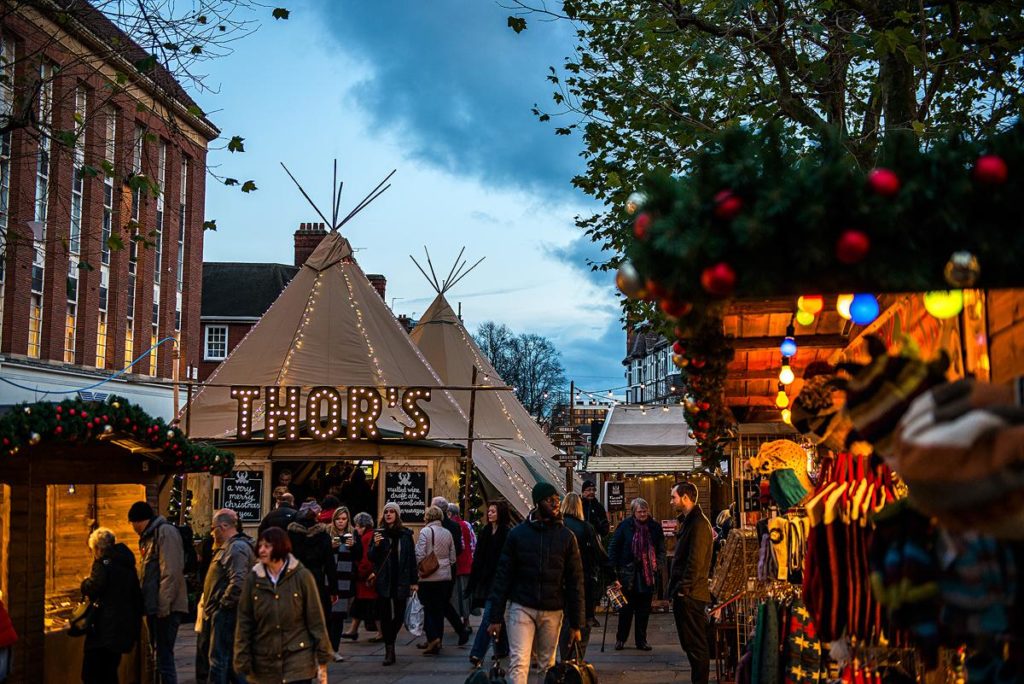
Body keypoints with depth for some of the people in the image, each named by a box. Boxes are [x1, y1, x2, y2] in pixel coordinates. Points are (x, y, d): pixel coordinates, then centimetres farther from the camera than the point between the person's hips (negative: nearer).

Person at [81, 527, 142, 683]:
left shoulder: (104, 562, -9)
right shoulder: (127, 563, 15)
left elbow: (93, 589, -19)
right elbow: (137, 596, 19)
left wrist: (85, 583, 3)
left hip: (105, 629, -8)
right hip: (125, 628, 8)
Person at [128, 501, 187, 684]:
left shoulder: (165, 532, -10)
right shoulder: (148, 537, 19)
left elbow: (171, 573, -19)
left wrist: (163, 607, -21)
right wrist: (147, 605, 17)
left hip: (165, 608, -10)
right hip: (153, 607, 10)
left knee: (164, 658, -9)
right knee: (161, 655, 14)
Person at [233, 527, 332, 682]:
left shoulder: (302, 576, -6)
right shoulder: (253, 579, 0)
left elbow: (316, 619, -3)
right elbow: (244, 622, 3)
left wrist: (322, 656, -3)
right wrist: (243, 659, -1)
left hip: (298, 660, -3)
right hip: (264, 663, 3)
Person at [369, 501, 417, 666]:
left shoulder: (405, 534, 4)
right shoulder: (379, 533, 3)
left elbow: (412, 558, 5)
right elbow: (371, 558, 2)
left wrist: (413, 581, 2)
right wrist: (376, 545, -18)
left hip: (401, 581, 1)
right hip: (383, 581, -1)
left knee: (399, 614, 3)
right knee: (385, 615, -1)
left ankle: (390, 642, 27)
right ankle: (389, 650, 2)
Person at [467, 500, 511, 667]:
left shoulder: (507, 534, -10)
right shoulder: (485, 532, 12)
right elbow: (478, 559, 16)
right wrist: (472, 583, 14)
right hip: (484, 580, 8)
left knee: (489, 616, -10)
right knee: (496, 616, 16)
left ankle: (478, 653, -14)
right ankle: (502, 648, 27)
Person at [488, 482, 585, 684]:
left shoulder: (566, 536, 3)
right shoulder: (518, 534, 1)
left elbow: (575, 581, 3)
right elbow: (503, 576, 2)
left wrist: (576, 623, -1)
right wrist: (496, 617, -2)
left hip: (552, 611, 1)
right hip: (521, 608, -1)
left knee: (548, 664, 9)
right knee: (519, 663, -9)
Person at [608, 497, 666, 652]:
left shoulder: (655, 527, 4)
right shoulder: (625, 526, -3)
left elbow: (661, 550, 11)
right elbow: (613, 547, 1)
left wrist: (658, 566, 0)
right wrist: (615, 568, -5)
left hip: (648, 575, 2)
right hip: (629, 574, -2)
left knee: (644, 609, 7)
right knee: (626, 608, 4)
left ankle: (641, 640, 16)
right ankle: (620, 639, 15)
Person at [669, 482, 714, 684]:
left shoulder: (699, 523, -15)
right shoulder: (688, 521, 17)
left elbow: (696, 561, -21)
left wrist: (684, 588, -19)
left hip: (690, 595, -10)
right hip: (685, 593, 10)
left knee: (696, 645, -5)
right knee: (691, 643, 14)